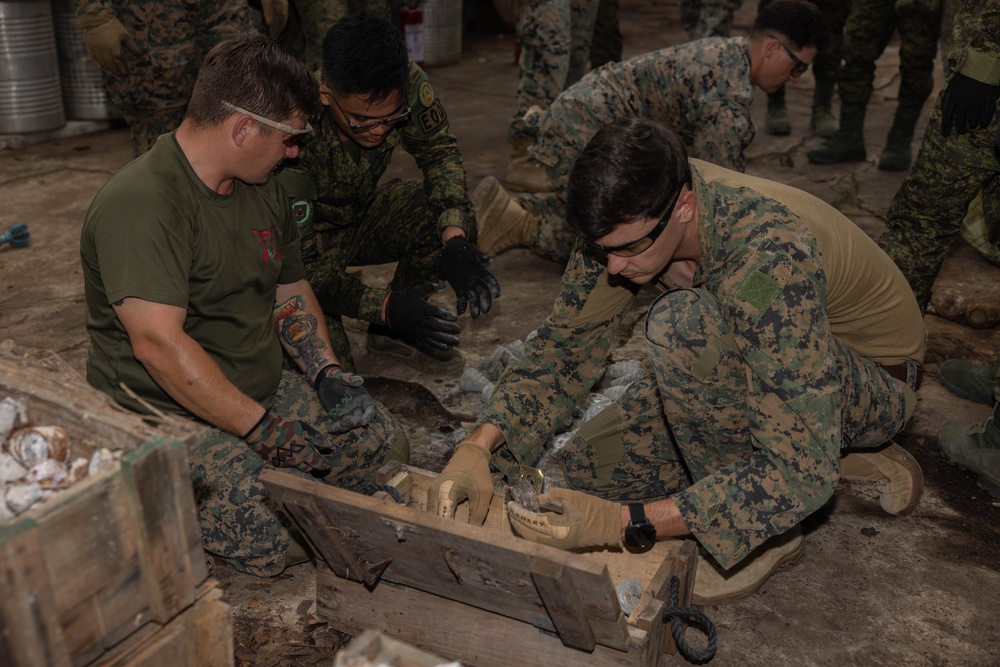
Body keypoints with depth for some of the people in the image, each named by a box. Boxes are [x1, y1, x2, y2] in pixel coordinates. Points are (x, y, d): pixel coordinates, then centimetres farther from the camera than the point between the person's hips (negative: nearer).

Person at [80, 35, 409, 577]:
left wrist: (328, 374, 1)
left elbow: (291, 293, 18)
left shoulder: (262, 190, 9)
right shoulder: (141, 203, -22)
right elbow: (159, 343, -30)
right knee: (280, 534, -26)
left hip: (263, 392, 9)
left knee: (383, 441, 1)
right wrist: (262, 430, -26)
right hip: (165, 415, -9)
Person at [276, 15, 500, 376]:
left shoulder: (405, 83, -26)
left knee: (451, 219, -21)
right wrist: (387, 307, -41)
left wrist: (456, 241, -28)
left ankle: (395, 333, 2)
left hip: (359, 212, 5)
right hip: (307, 240, -5)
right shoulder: (294, 142, -37)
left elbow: (439, 151, -11)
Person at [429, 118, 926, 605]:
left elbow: (801, 471, -39)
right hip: (759, 364, 7)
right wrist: (476, 447, -24)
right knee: (586, 469, 0)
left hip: (875, 380, -7)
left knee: (683, 323, -35)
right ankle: (843, 454, 7)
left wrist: (624, 523, -44)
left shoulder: (772, 260, -39)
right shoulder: (629, 217, -18)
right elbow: (565, 344, -9)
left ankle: (766, 531, -11)